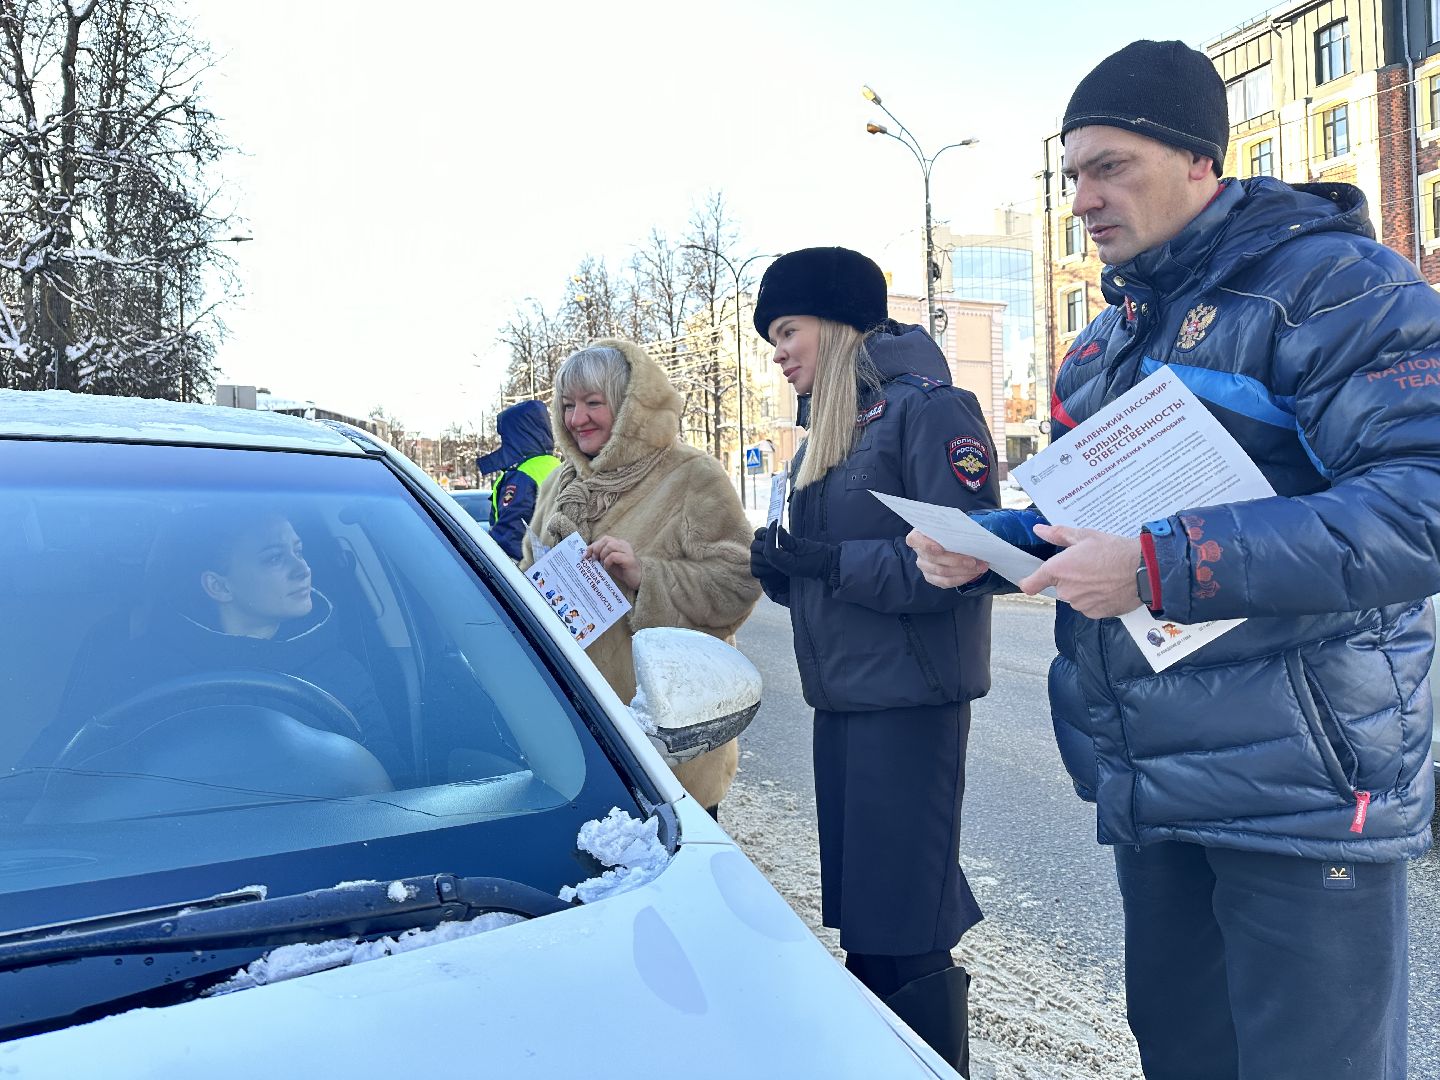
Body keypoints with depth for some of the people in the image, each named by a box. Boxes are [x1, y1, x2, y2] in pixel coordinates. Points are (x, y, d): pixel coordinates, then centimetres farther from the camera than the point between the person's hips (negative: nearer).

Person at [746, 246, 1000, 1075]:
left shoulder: (928, 408, -9)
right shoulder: (824, 436, 17)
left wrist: (833, 561, -21)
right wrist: (782, 565, -3)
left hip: (910, 701, -8)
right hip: (842, 701, 8)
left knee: (906, 933, -2)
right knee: (862, 924, 16)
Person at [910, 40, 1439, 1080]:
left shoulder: (1334, 281, -11)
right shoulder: (1108, 339, 15)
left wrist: (1165, 565, -28)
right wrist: (983, 544, 0)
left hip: (1297, 787, -7)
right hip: (1147, 786, 8)